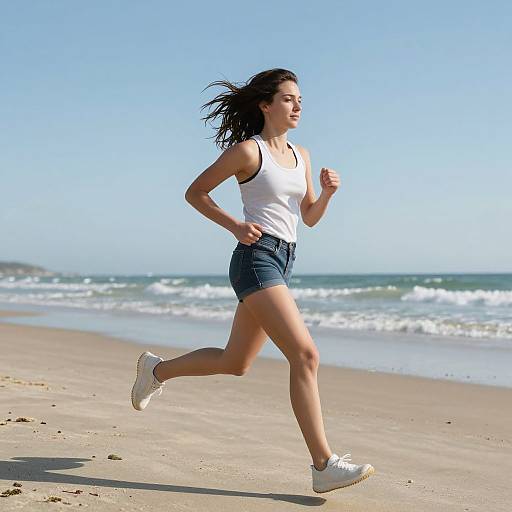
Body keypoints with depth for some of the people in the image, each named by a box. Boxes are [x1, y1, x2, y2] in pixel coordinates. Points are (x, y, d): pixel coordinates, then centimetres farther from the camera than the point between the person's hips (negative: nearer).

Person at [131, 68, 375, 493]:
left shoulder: (301, 155, 16)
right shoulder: (247, 150, -5)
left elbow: (310, 217, 19)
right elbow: (195, 192, 2)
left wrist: (328, 192, -1)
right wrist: (235, 226, -10)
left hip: (283, 263, 9)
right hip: (256, 258, -9)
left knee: (235, 363, 17)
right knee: (306, 354, -18)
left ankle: (157, 370, 38)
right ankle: (324, 465, -16)